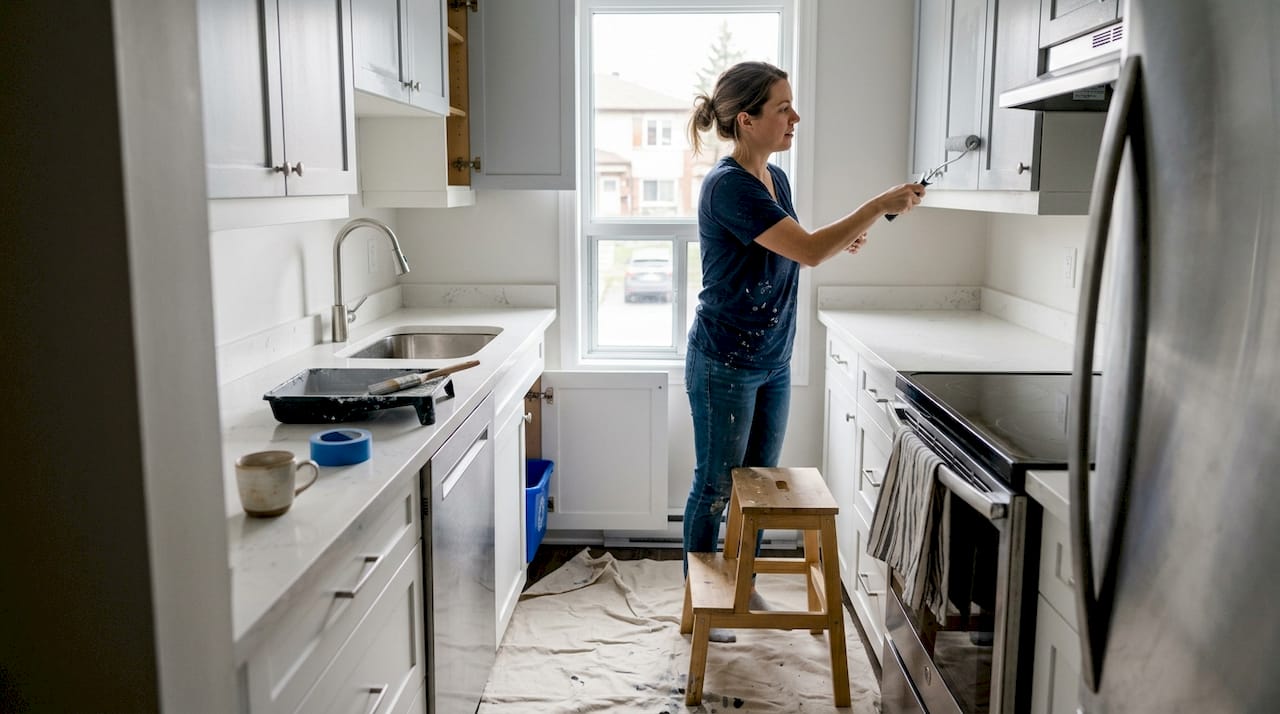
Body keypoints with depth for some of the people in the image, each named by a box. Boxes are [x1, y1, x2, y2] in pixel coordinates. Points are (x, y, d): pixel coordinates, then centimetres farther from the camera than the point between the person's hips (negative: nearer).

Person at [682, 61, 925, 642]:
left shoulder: (775, 179, 6)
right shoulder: (728, 185, -21)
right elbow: (808, 251, -25)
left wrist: (841, 240, 1)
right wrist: (881, 206, -19)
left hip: (773, 361, 8)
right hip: (725, 365, -8)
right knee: (715, 487, 6)